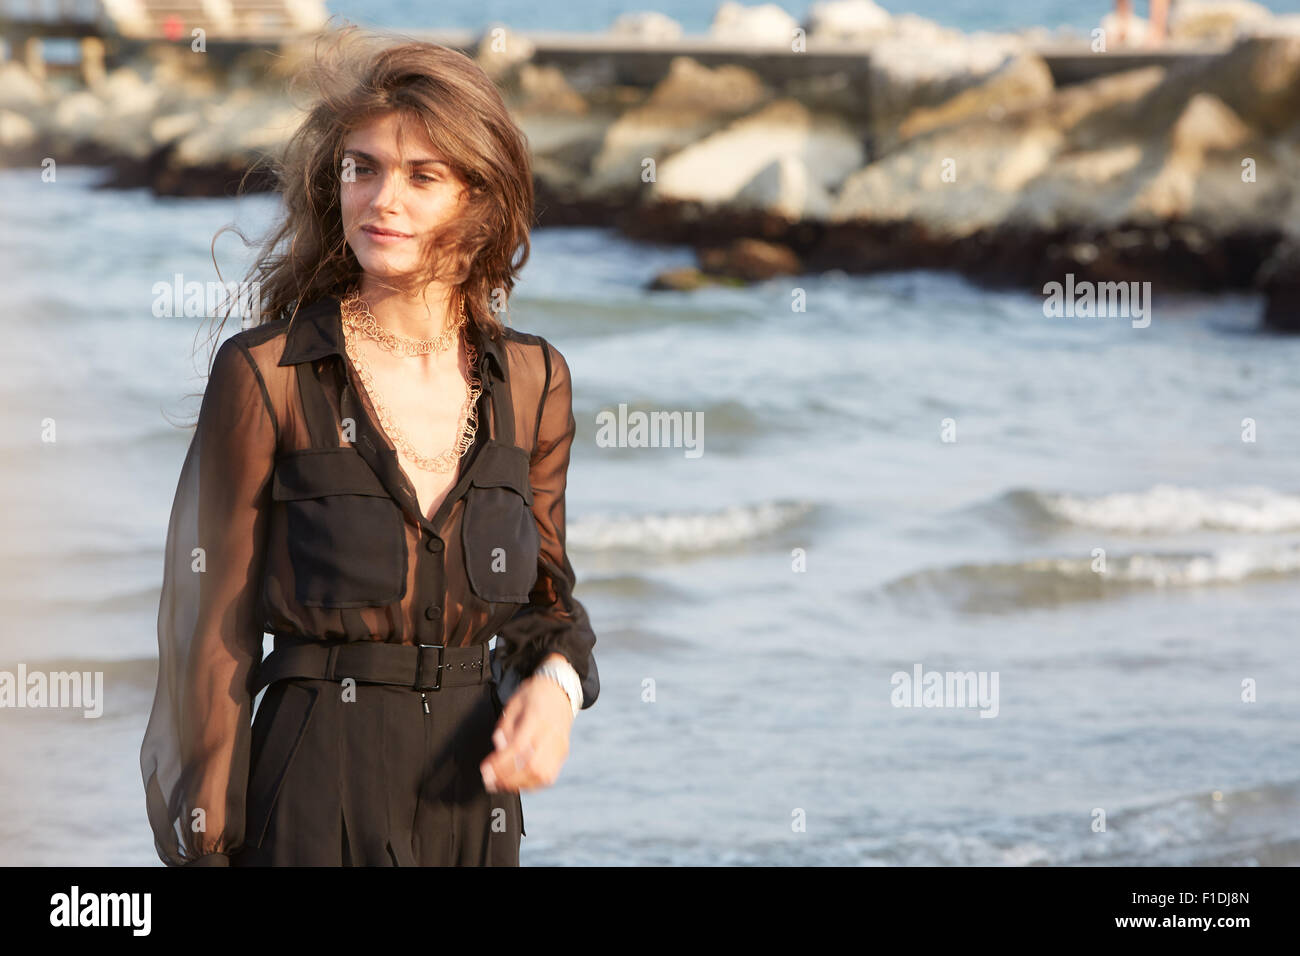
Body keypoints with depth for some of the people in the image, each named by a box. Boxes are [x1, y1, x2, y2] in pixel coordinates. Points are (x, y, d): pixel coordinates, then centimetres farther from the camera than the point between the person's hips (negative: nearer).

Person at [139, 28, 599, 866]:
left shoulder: (532, 381, 4)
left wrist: (558, 680, -7)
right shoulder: (265, 374, -8)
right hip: (319, 788, -4)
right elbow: (213, 634, -5)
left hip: (471, 791, 4)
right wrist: (205, 847, -7)